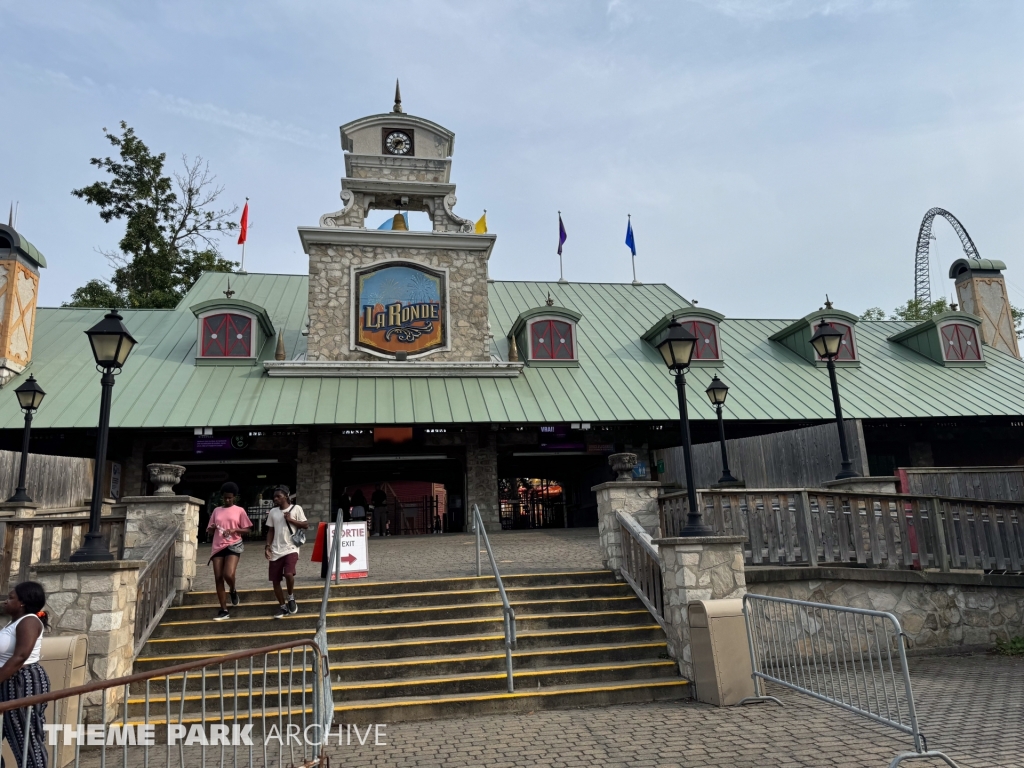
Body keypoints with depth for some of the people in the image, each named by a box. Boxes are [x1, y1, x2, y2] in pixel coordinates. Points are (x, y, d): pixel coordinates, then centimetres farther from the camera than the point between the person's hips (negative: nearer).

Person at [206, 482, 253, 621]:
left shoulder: (239, 511, 3)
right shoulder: (217, 510, 12)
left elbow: (246, 529, 2)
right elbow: (210, 529, 15)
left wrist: (233, 530, -15)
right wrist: (212, 528, -8)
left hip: (233, 546, -4)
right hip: (218, 547, 4)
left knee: (228, 574, -23)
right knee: (218, 579, 0)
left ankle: (233, 591, 13)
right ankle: (224, 611, 9)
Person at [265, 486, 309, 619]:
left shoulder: (296, 508, -3)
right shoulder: (273, 512, 9)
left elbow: (306, 525, -3)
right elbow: (270, 531, 12)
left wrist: (291, 520, -12)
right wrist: (268, 546, 1)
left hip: (291, 549, -5)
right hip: (276, 551, 5)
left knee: (289, 574, -25)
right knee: (275, 580, 5)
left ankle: (291, 598, 3)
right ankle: (283, 607, 23)